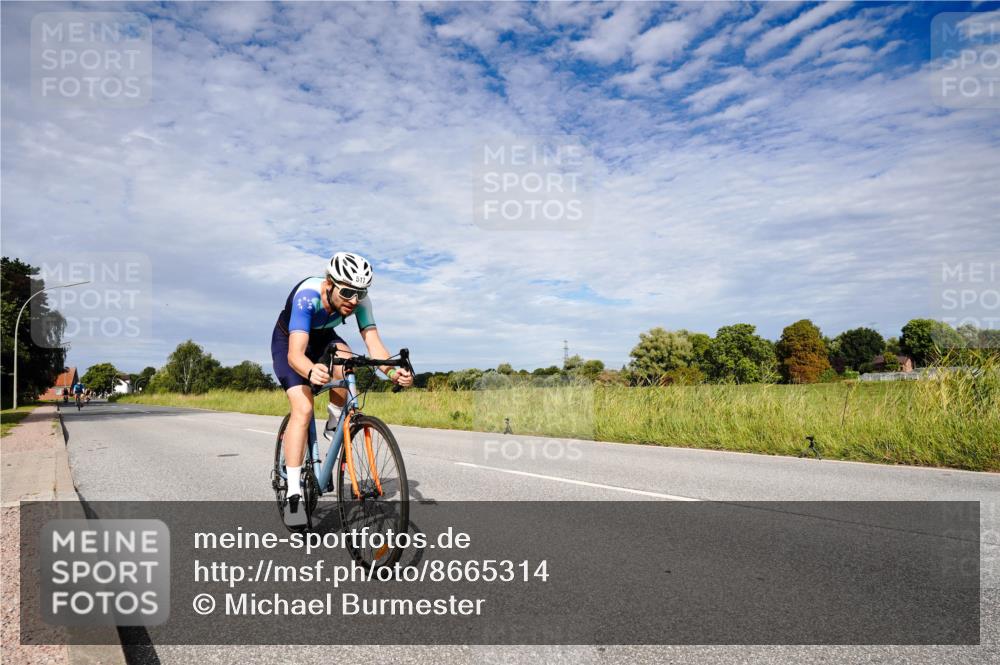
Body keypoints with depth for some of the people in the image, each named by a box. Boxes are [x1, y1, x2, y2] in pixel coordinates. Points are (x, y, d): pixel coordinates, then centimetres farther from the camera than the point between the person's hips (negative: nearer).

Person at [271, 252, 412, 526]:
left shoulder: (359, 299, -26)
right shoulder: (307, 296, -39)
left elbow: (373, 343, -33)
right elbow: (295, 353, -48)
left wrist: (393, 372, -53)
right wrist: (311, 372, -70)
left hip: (322, 337, 4)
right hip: (288, 340, -4)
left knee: (345, 360, -31)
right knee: (302, 409, -21)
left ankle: (337, 420, -2)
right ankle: (293, 494, -15)